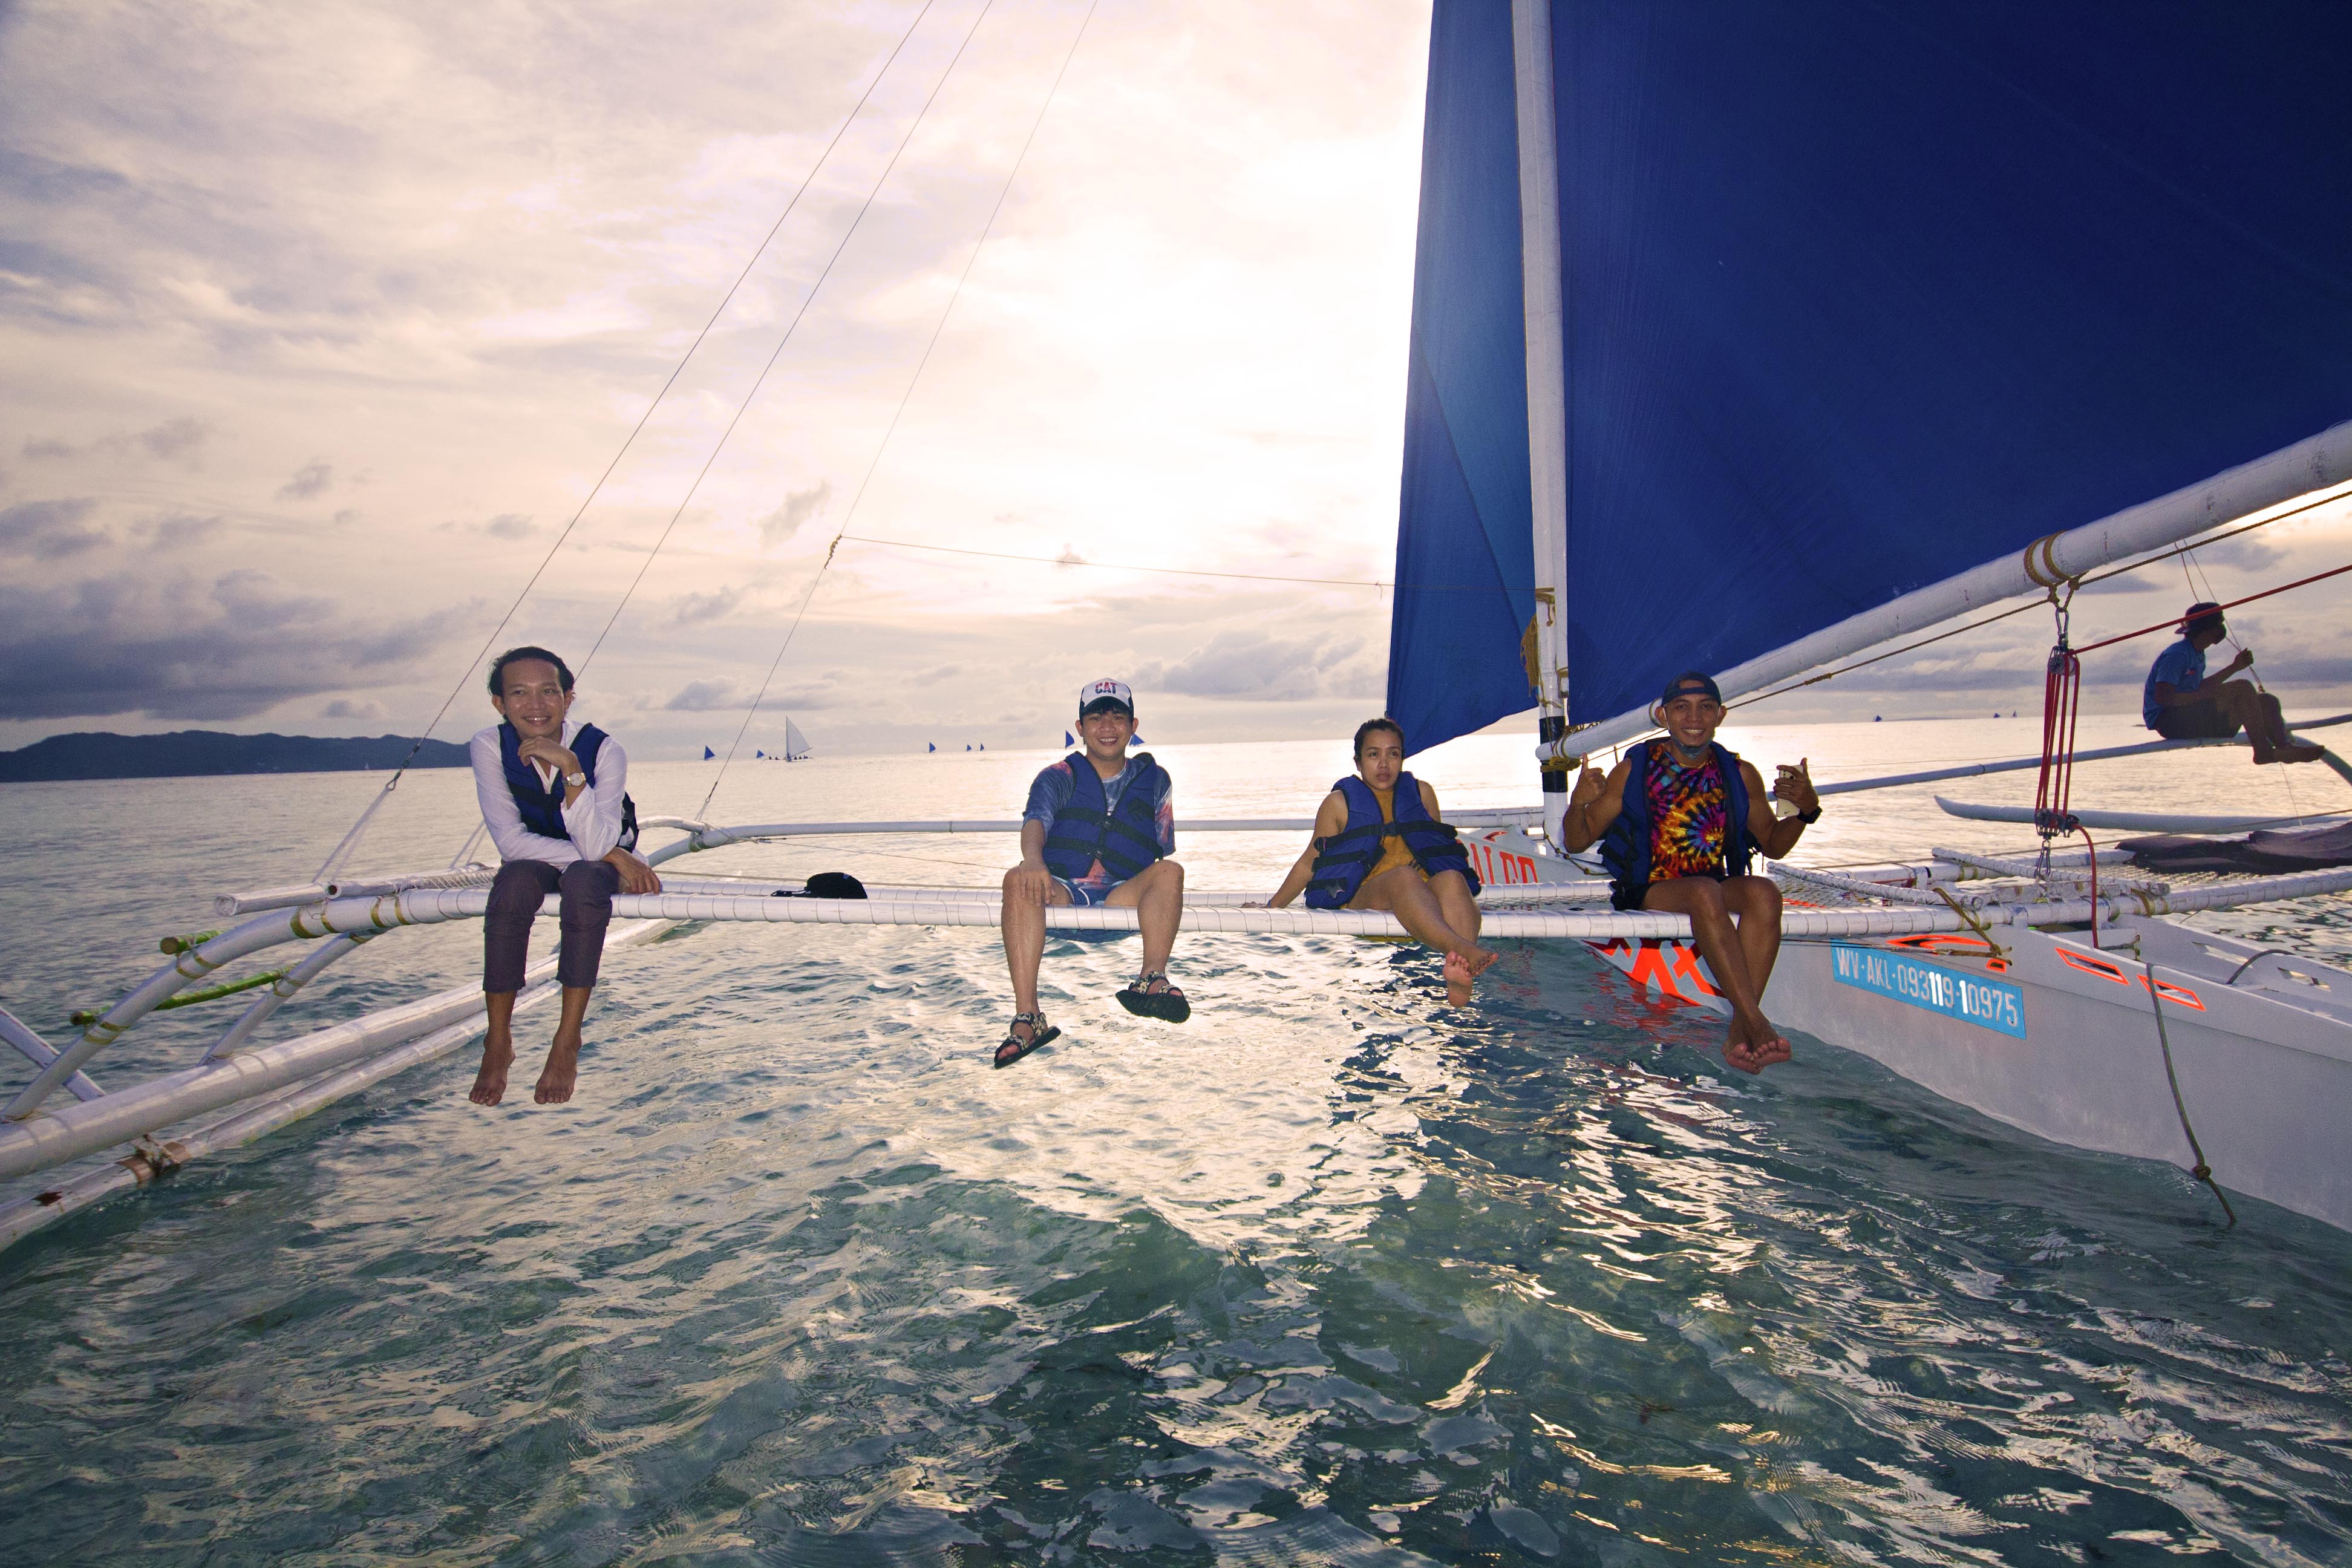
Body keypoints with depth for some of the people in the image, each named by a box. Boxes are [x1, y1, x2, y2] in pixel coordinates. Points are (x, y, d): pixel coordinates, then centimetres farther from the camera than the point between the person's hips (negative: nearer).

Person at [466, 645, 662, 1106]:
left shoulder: (604, 750, -24)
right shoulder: (490, 747, -18)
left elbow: (594, 847, -33)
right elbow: (511, 841, -22)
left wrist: (571, 769, -44)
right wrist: (613, 859, -25)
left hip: (600, 860, -1)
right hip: (534, 860, 2)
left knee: (584, 880, -35)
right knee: (515, 882, -33)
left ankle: (567, 1045, -26)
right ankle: (498, 1042, -21)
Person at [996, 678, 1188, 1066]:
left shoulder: (1154, 779, 19)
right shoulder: (1060, 777, 12)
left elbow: (1163, 853, 21)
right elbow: (1036, 820, -10)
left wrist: (1163, 898, 0)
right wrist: (1033, 859, -33)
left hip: (1123, 899, 1)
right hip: (1061, 896, -1)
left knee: (1171, 872, -28)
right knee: (1018, 880, -33)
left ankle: (1152, 980, -49)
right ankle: (1026, 1017, -42)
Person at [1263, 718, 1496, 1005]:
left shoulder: (1422, 793, 22)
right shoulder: (1339, 803, 14)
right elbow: (1311, 863, 18)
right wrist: (1271, 908, 16)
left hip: (1423, 897, 3)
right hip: (1362, 900, -3)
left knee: (1452, 879, -32)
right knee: (1404, 877, -36)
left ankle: (1460, 974, -60)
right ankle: (1462, 949, -64)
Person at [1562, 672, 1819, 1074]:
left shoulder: (1740, 775, 10)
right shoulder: (1634, 770, 2)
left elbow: (1774, 845, 22)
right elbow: (1577, 842, 4)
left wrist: (1806, 810, 2)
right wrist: (1579, 803, -17)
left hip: (1721, 886, 3)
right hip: (1649, 891, -3)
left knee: (1764, 892, -30)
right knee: (1704, 892, -35)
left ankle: (1739, 1032, -35)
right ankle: (1758, 1025, -39)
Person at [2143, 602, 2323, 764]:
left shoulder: (2198, 654, 18)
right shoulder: (2176, 654, -15)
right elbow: (2162, 698, -24)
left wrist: (2234, 667, 23)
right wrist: (2207, 694, -24)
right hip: (2168, 721, -11)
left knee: (2266, 701, 3)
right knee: (2242, 688, -24)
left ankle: (2286, 745, -20)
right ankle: (2263, 750, -23)